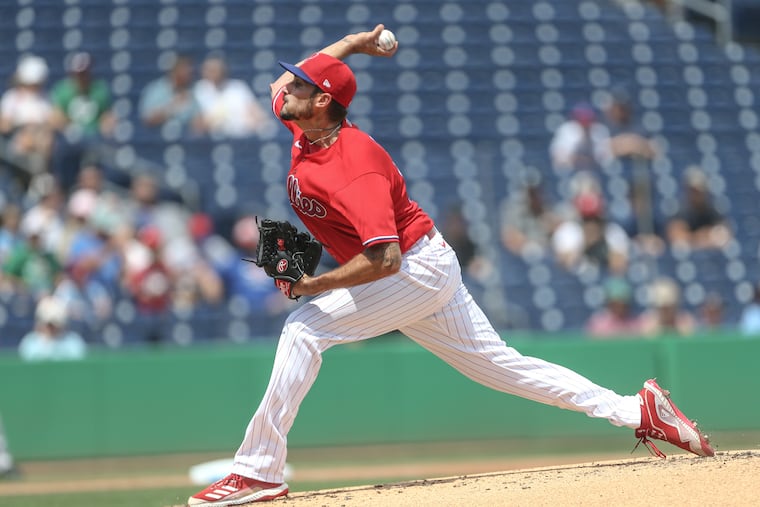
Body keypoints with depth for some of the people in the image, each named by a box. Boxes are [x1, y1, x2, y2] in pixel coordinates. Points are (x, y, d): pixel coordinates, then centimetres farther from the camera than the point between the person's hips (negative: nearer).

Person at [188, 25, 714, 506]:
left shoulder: (354, 169, -29)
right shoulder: (304, 128, -2)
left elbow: (384, 258, -36)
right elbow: (283, 84, 19)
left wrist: (315, 284, -30)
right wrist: (350, 44, 11)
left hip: (420, 267, -10)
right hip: (425, 273, 10)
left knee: (305, 328, -19)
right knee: (498, 364, 11)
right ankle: (636, 410, 14)